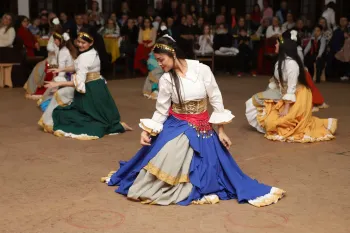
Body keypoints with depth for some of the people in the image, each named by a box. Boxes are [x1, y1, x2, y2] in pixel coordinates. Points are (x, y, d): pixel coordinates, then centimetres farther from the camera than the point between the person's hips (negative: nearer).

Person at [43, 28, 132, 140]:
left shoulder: (84, 57, -22)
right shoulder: (94, 52, 7)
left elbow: (79, 83, -25)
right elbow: (78, 67, 22)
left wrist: (57, 84, -21)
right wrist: (61, 70, 18)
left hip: (91, 91, -9)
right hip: (98, 88, 9)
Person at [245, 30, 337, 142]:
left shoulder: (291, 63, -25)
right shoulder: (281, 60, 3)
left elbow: (291, 88, -25)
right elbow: (276, 81, 10)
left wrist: (286, 108, -24)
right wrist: (264, 95, 7)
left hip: (297, 98, -10)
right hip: (284, 95, 10)